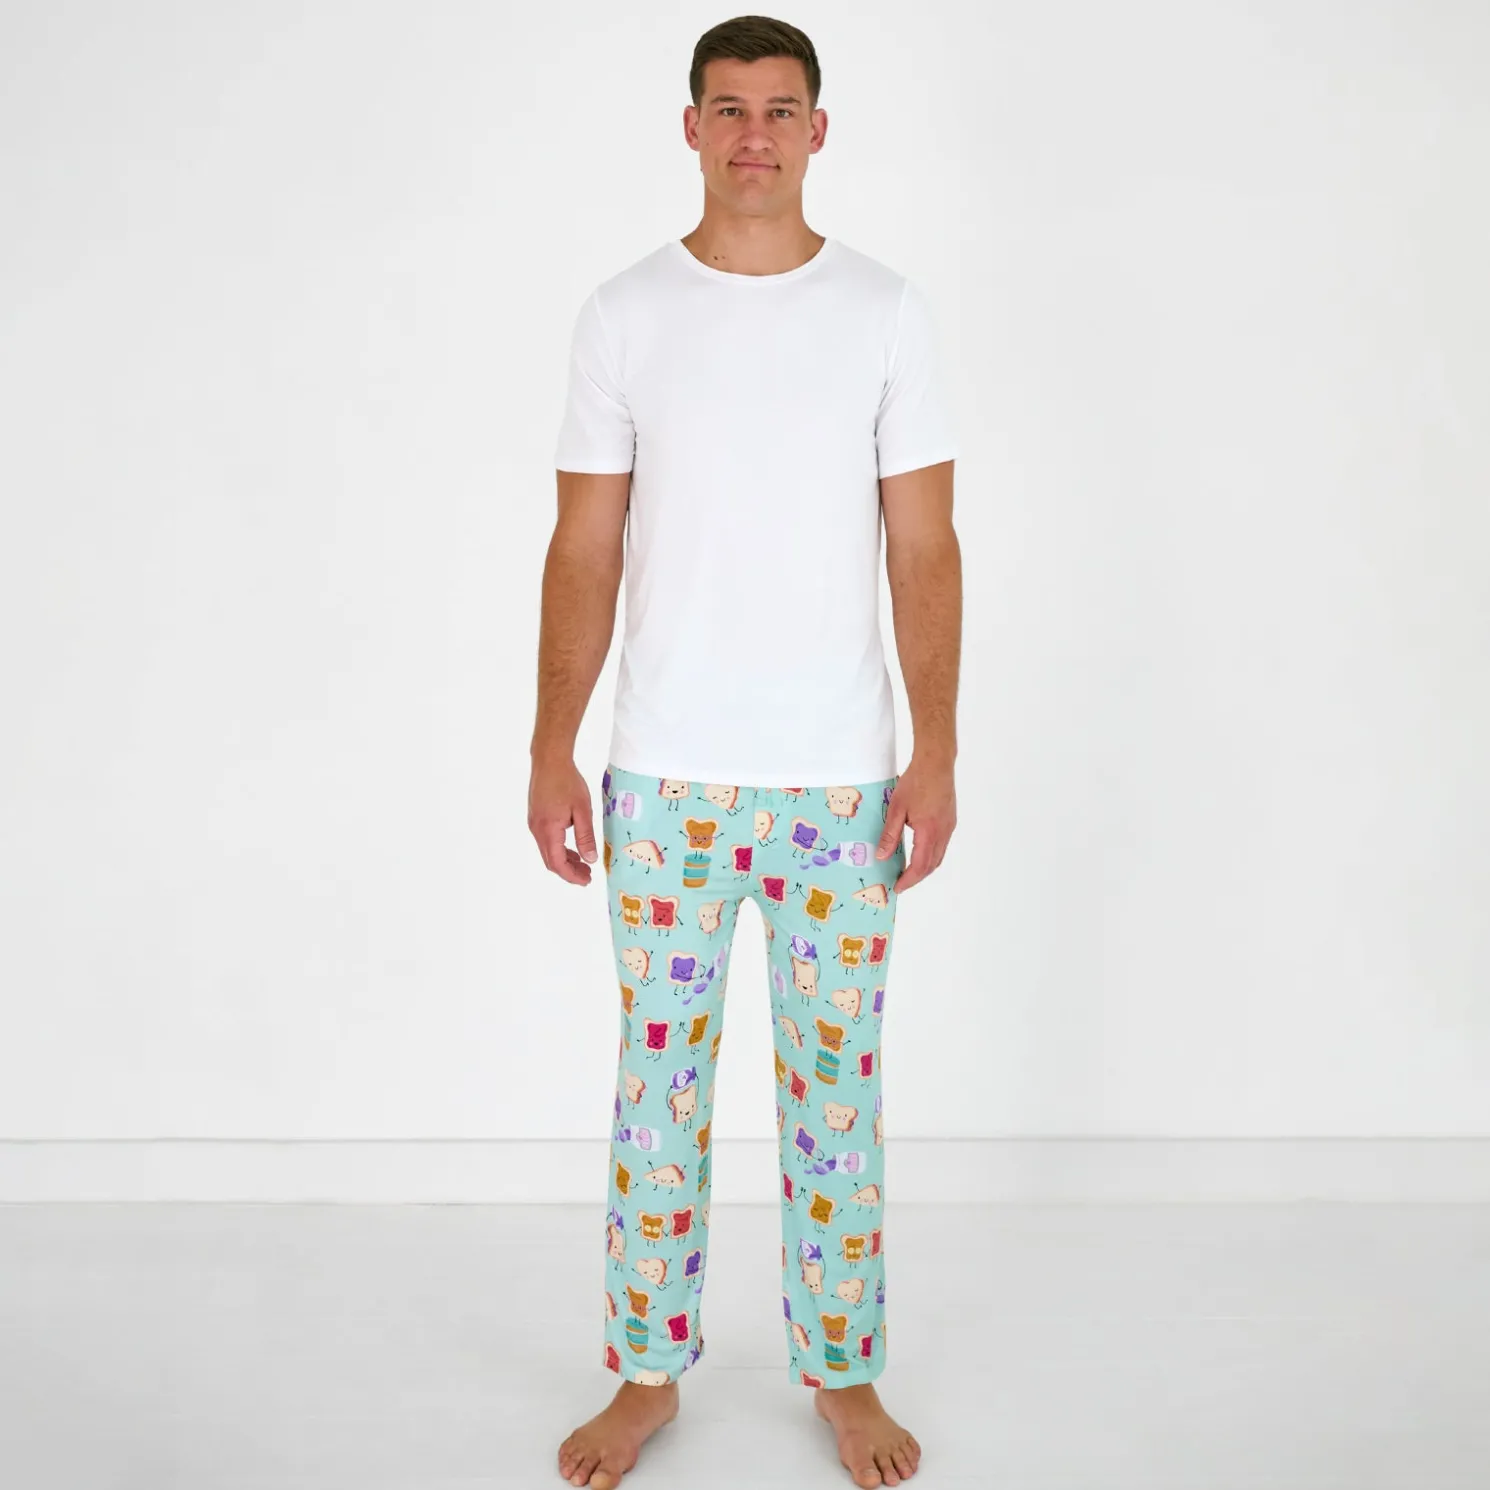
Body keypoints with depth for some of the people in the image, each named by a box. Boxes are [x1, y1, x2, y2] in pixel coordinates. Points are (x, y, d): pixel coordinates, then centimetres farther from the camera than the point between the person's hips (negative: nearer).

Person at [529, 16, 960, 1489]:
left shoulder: (886, 312, 1)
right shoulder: (625, 315, 2)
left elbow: (924, 547, 0)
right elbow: (585, 550, 2)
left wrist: (936, 753, -6)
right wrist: (552, 750, -2)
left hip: (841, 776, 0)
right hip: (667, 773, 1)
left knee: (835, 1078, 9)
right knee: (659, 1075, 10)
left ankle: (844, 1371, 27)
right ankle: (648, 1372, 27)